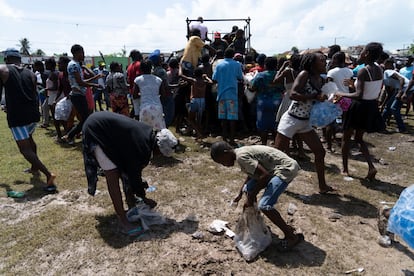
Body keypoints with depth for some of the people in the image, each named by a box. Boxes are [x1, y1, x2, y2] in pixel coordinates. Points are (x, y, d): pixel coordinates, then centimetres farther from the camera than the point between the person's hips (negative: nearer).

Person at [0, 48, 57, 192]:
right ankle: (34, 168, 40)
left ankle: (48, 175, -18)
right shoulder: (30, 74, 12)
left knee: (25, 149, -3)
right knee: (28, 138, 30)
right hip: (33, 114, 6)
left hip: (17, 116, -5)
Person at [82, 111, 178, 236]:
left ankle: (130, 200, 30)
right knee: (112, 175, -11)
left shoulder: (149, 134, -1)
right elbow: (135, 173, -14)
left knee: (125, 165, 14)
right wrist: (143, 197, 1)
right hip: (96, 131, -10)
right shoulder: (142, 147, -27)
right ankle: (123, 222, -6)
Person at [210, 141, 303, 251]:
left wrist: (251, 196, -13)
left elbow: (265, 175, -24)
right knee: (248, 189, 13)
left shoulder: (241, 156, -20)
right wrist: (240, 194, 29)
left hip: (286, 168, -10)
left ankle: (291, 236, 0)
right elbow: (251, 174, 26)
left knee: (264, 205, -18)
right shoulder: (241, 153, 10)